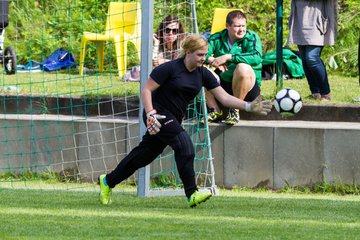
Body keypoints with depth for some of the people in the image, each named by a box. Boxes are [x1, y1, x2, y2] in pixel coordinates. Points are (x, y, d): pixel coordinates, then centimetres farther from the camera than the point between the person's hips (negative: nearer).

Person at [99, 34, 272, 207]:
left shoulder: (203, 74, 2)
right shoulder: (170, 68, -16)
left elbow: (224, 97, 0)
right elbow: (146, 90, -13)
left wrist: (249, 106, -11)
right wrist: (150, 114, -25)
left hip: (173, 118, 7)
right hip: (159, 114, -7)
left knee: (145, 155, 12)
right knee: (184, 145, -22)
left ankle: (107, 182, 27)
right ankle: (192, 194, -20)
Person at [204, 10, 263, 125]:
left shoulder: (251, 37, -6)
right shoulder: (217, 38, 4)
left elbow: (257, 57, -26)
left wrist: (228, 57, -28)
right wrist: (212, 60, -29)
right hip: (223, 83, 4)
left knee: (243, 67, -35)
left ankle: (235, 110, -19)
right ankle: (215, 111, -9)